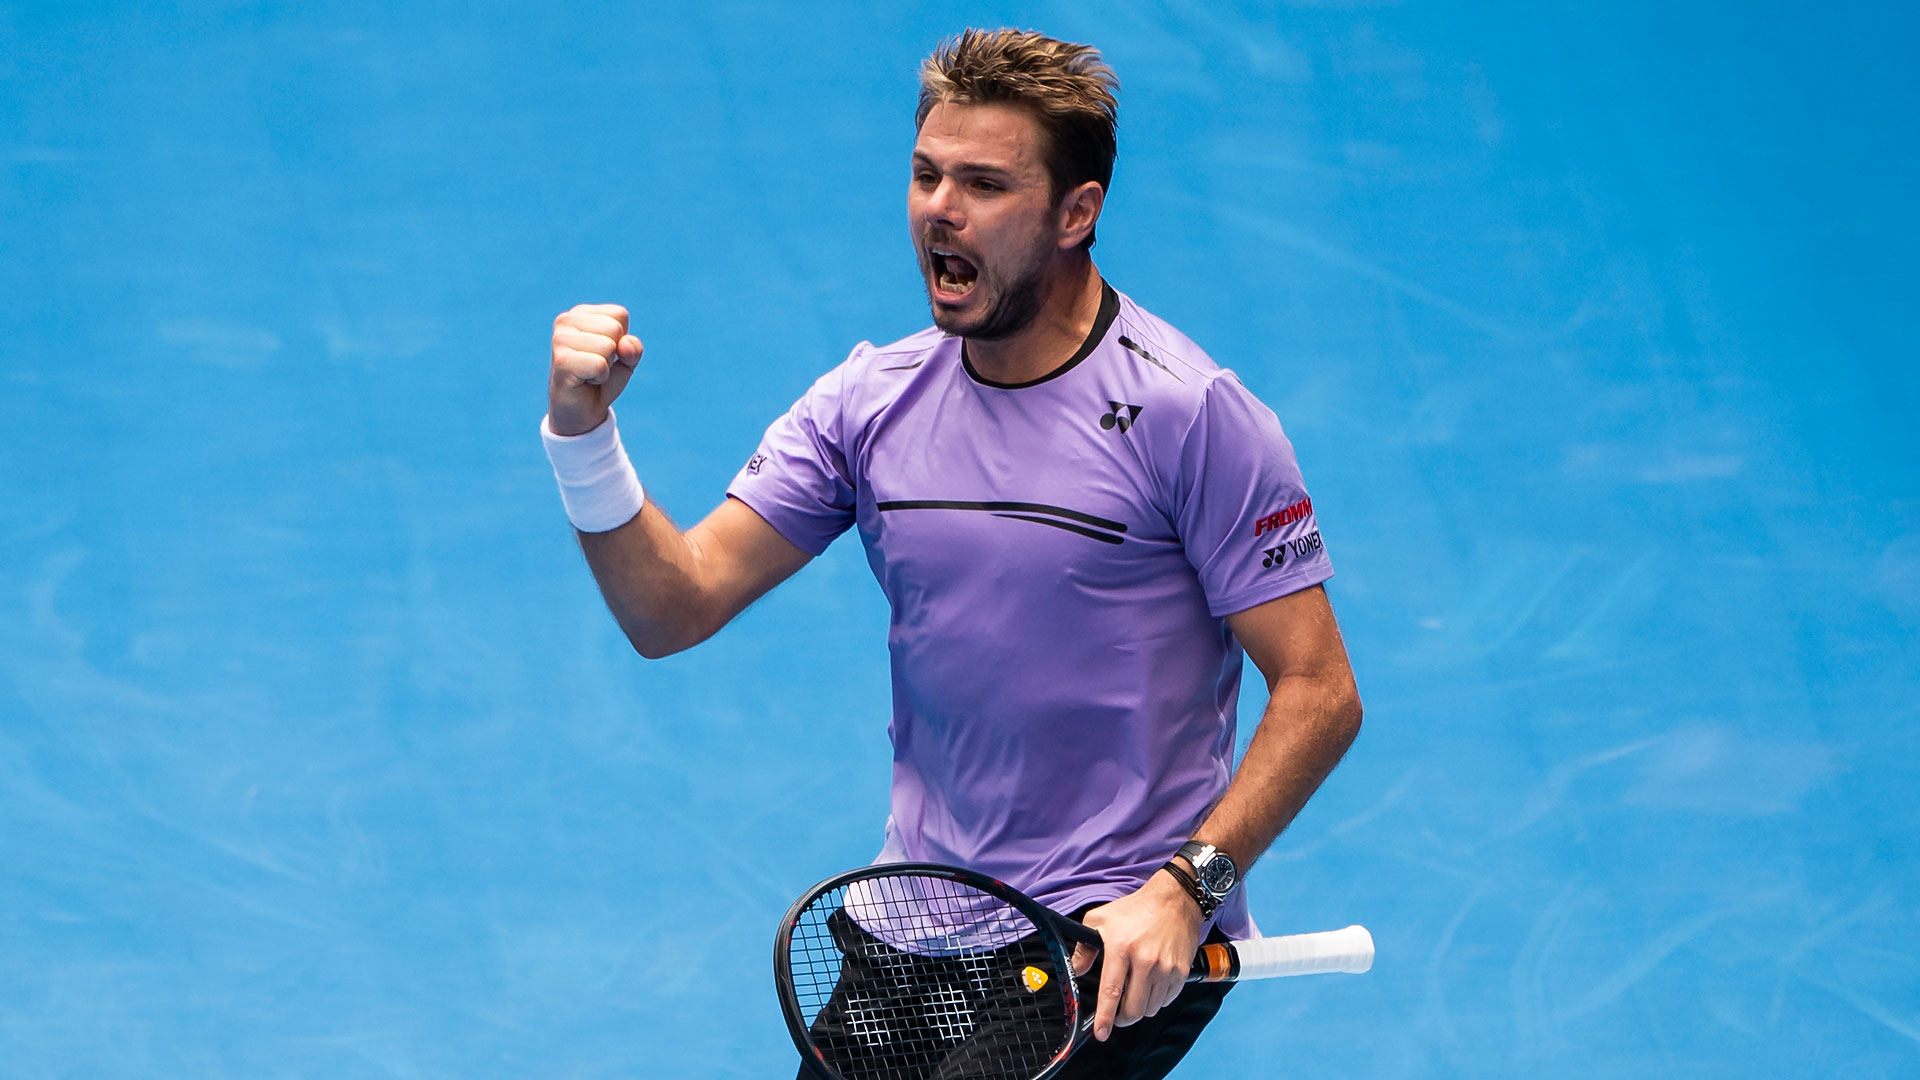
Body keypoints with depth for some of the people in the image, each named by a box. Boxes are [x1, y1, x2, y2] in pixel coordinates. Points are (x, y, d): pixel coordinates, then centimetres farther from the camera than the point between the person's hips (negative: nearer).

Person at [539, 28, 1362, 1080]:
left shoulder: (1190, 411, -12)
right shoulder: (870, 400, 4)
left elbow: (1318, 692, -11)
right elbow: (673, 608, 0)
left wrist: (1182, 892, -22)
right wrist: (583, 431, -16)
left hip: (1126, 941, -6)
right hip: (924, 916, 6)